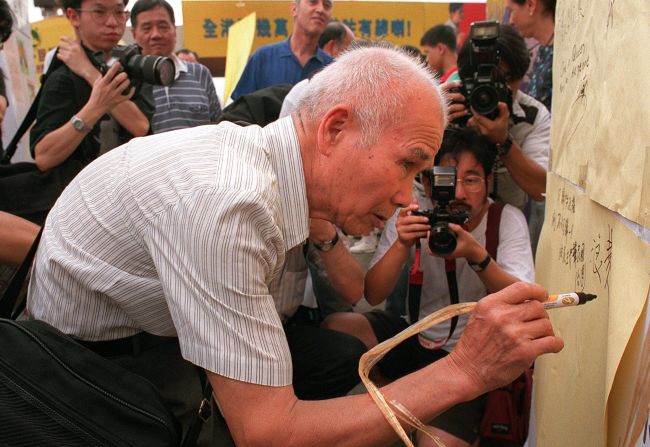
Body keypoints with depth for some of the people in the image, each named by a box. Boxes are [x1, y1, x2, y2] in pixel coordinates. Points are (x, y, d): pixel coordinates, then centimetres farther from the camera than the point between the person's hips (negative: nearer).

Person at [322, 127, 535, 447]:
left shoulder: (507, 220, -10)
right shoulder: (414, 215, -6)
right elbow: (373, 296, -11)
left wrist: (478, 256, -37)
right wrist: (402, 243, -29)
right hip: (414, 336, 3)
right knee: (335, 327, -21)